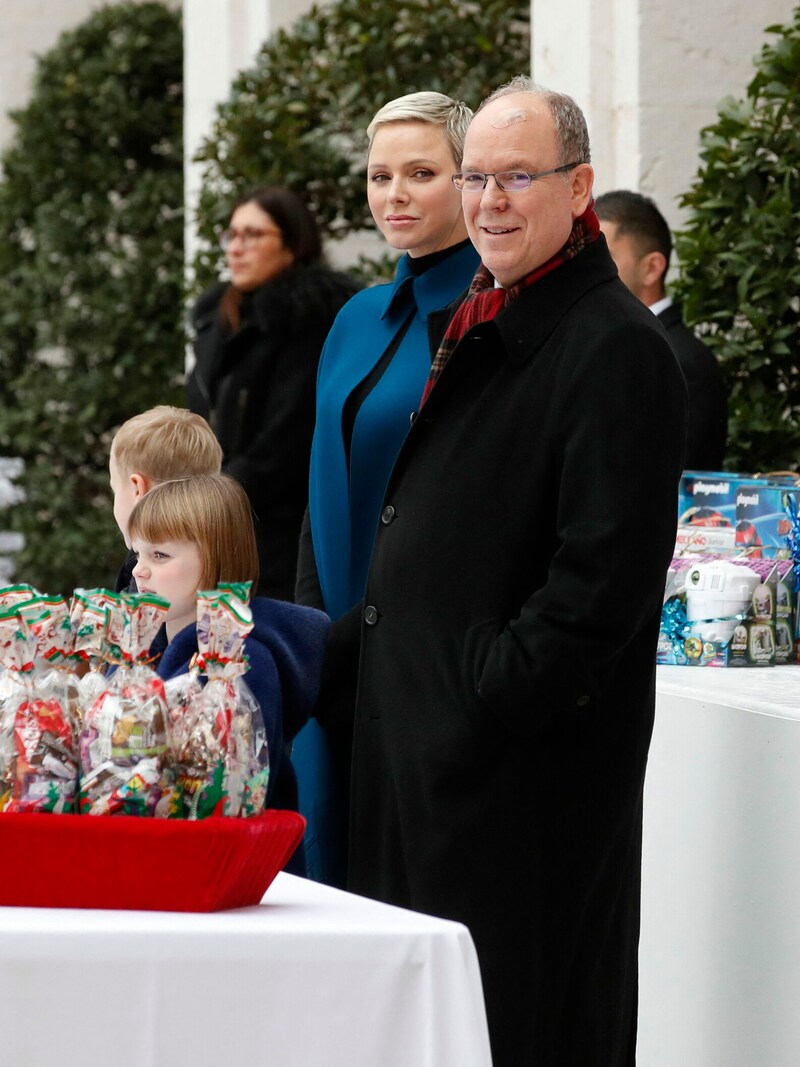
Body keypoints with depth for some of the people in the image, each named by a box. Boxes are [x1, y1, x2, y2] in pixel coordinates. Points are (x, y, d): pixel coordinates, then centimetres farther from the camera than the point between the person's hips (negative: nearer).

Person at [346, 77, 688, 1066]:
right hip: (420, 742, 9)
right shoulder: (474, 324, 15)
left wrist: (493, 697, -20)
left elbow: (607, 569, -21)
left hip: (523, 763, -9)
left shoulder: (615, 347, -15)